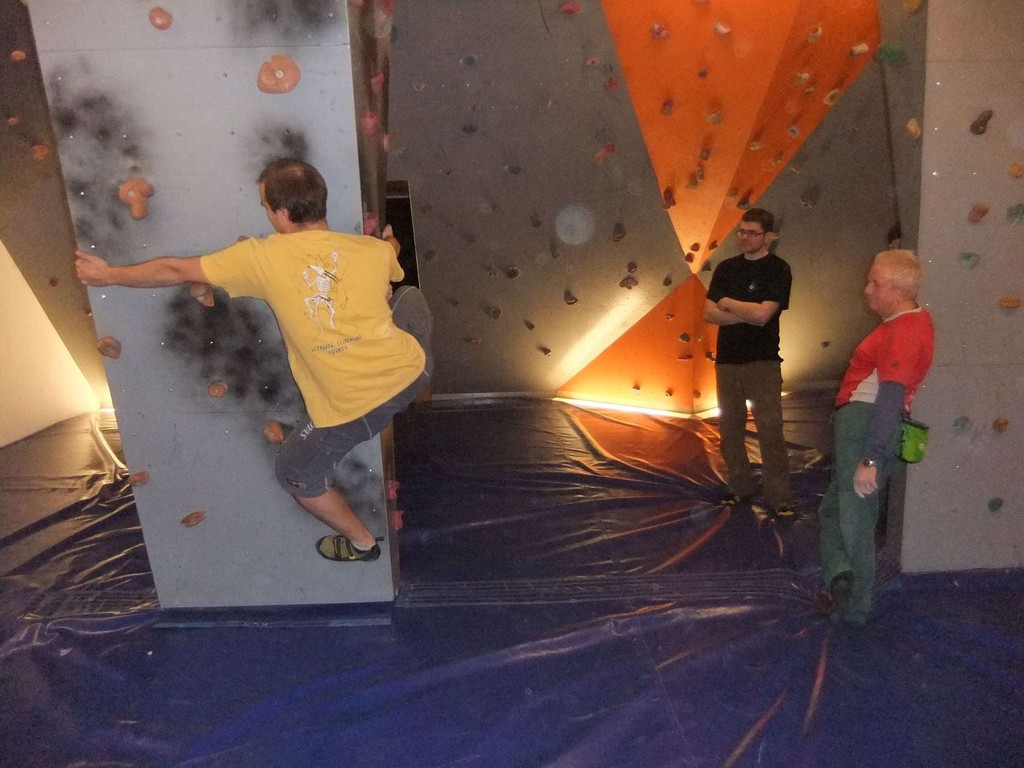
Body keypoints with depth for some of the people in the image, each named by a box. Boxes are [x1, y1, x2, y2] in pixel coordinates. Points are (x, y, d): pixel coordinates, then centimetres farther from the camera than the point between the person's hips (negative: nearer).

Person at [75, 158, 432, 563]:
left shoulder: (264, 257, -8)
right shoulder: (374, 250, -1)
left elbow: (175, 270, 4)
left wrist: (109, 275, 22)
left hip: (351, 408, -3)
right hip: (411, 372, 4)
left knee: (295, 473, 26)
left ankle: (360, 542, 42)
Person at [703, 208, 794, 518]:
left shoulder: (778, 269, -4)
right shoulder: (726, 268, 9)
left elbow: (762, 314, -18)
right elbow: (709, 313, -1)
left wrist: (728, 303, -5)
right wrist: (747, 314, -12)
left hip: (763, 363, -5)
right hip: (727, 361, 5)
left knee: (770, 432, -5)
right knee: (730, 430, 10)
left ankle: (779, 499, 4)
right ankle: (740, 488, 25)